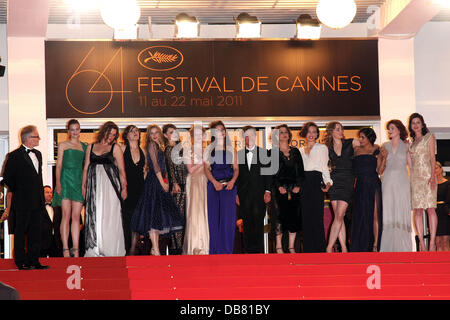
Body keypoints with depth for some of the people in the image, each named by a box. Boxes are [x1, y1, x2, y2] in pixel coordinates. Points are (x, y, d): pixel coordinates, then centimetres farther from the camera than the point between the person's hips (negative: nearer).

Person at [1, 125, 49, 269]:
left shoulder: (37, 154, 15)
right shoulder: (15, 155, -8)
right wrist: (17, 190, -3)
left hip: (37, 202, 7)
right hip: (22, 202, -7)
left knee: (35, 232, 8)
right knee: (21, 232, 0)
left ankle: (34, 260, 13)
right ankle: (21, 262, 5)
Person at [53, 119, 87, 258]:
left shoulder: (84, 146, 17)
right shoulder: (63, 145, 9)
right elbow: (58, 165, 4)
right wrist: (58, 183, -7)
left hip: (79, 181, 3)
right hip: (66, 180, -3)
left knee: (76, 216, -1)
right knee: (66, 215, -8)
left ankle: (76, 249, -1)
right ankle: (65, 249, -9)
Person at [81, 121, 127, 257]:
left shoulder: (115, 148, 6)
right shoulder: (91, 147, 14)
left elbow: (121, 170, 4)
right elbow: (86, 167, 14)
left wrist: (124, 187, -3)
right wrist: (83, 185, 8)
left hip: (110, 184, -2)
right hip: (94, 184, 2)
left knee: (110, 215, -5)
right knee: (95, 216, 0)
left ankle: (111, 250, 0)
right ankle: (95, 250, 4)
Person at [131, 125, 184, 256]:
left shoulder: (159, 146, 21)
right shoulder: (151, 145, -5)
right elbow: (155, 165, -12)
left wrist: (166, 181, 10)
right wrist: (162, 182, -15)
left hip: (160, 181, 9)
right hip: (153, 181, -9)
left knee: (158, 214, 8)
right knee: (154, 214, -12)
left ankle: (154, 248, 11)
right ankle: (155, 249, -17)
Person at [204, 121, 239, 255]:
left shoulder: (231, 149, 10)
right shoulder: (209, 149, 7)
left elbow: (236, 168, 8)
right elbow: (207, 169, 1)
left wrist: (233, 181, -10)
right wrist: (215, 182, -14)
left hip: (229, 185, 0)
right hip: (214, 185, 0)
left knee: (228, 217, -3)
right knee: (214, 216, 0)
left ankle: (226, 249, 2)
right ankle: (215, 248, 7)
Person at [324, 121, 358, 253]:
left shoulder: (351, 143, 4)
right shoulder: (328, 149, 9)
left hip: (348, 182, -3)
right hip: (334, 181, 3)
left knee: (339, 216, -11)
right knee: (338, 217, -1)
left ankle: (329, 248, -12)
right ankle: (344, 248, 3)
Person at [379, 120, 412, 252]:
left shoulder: (406, 146, 7)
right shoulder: (385, 146, 12)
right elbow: (380, 170, 12)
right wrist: (384, 157, -2)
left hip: (402, 181, -2)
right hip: (388, 181, 2)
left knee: (402, 211, -4)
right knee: (388, 212, -3)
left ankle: (403, 247, -1)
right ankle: (389, 247, -2)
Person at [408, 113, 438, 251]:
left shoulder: (429, 137, 8)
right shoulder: (410, 143, 21)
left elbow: (432, 157, -1)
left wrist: (433, 176, -11)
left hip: (427, 175, -4)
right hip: (414, 176, 4)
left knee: (430, 208, -10)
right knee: (417, 210, -3)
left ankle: (432, 242, -13)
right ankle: (421, 244, -4)